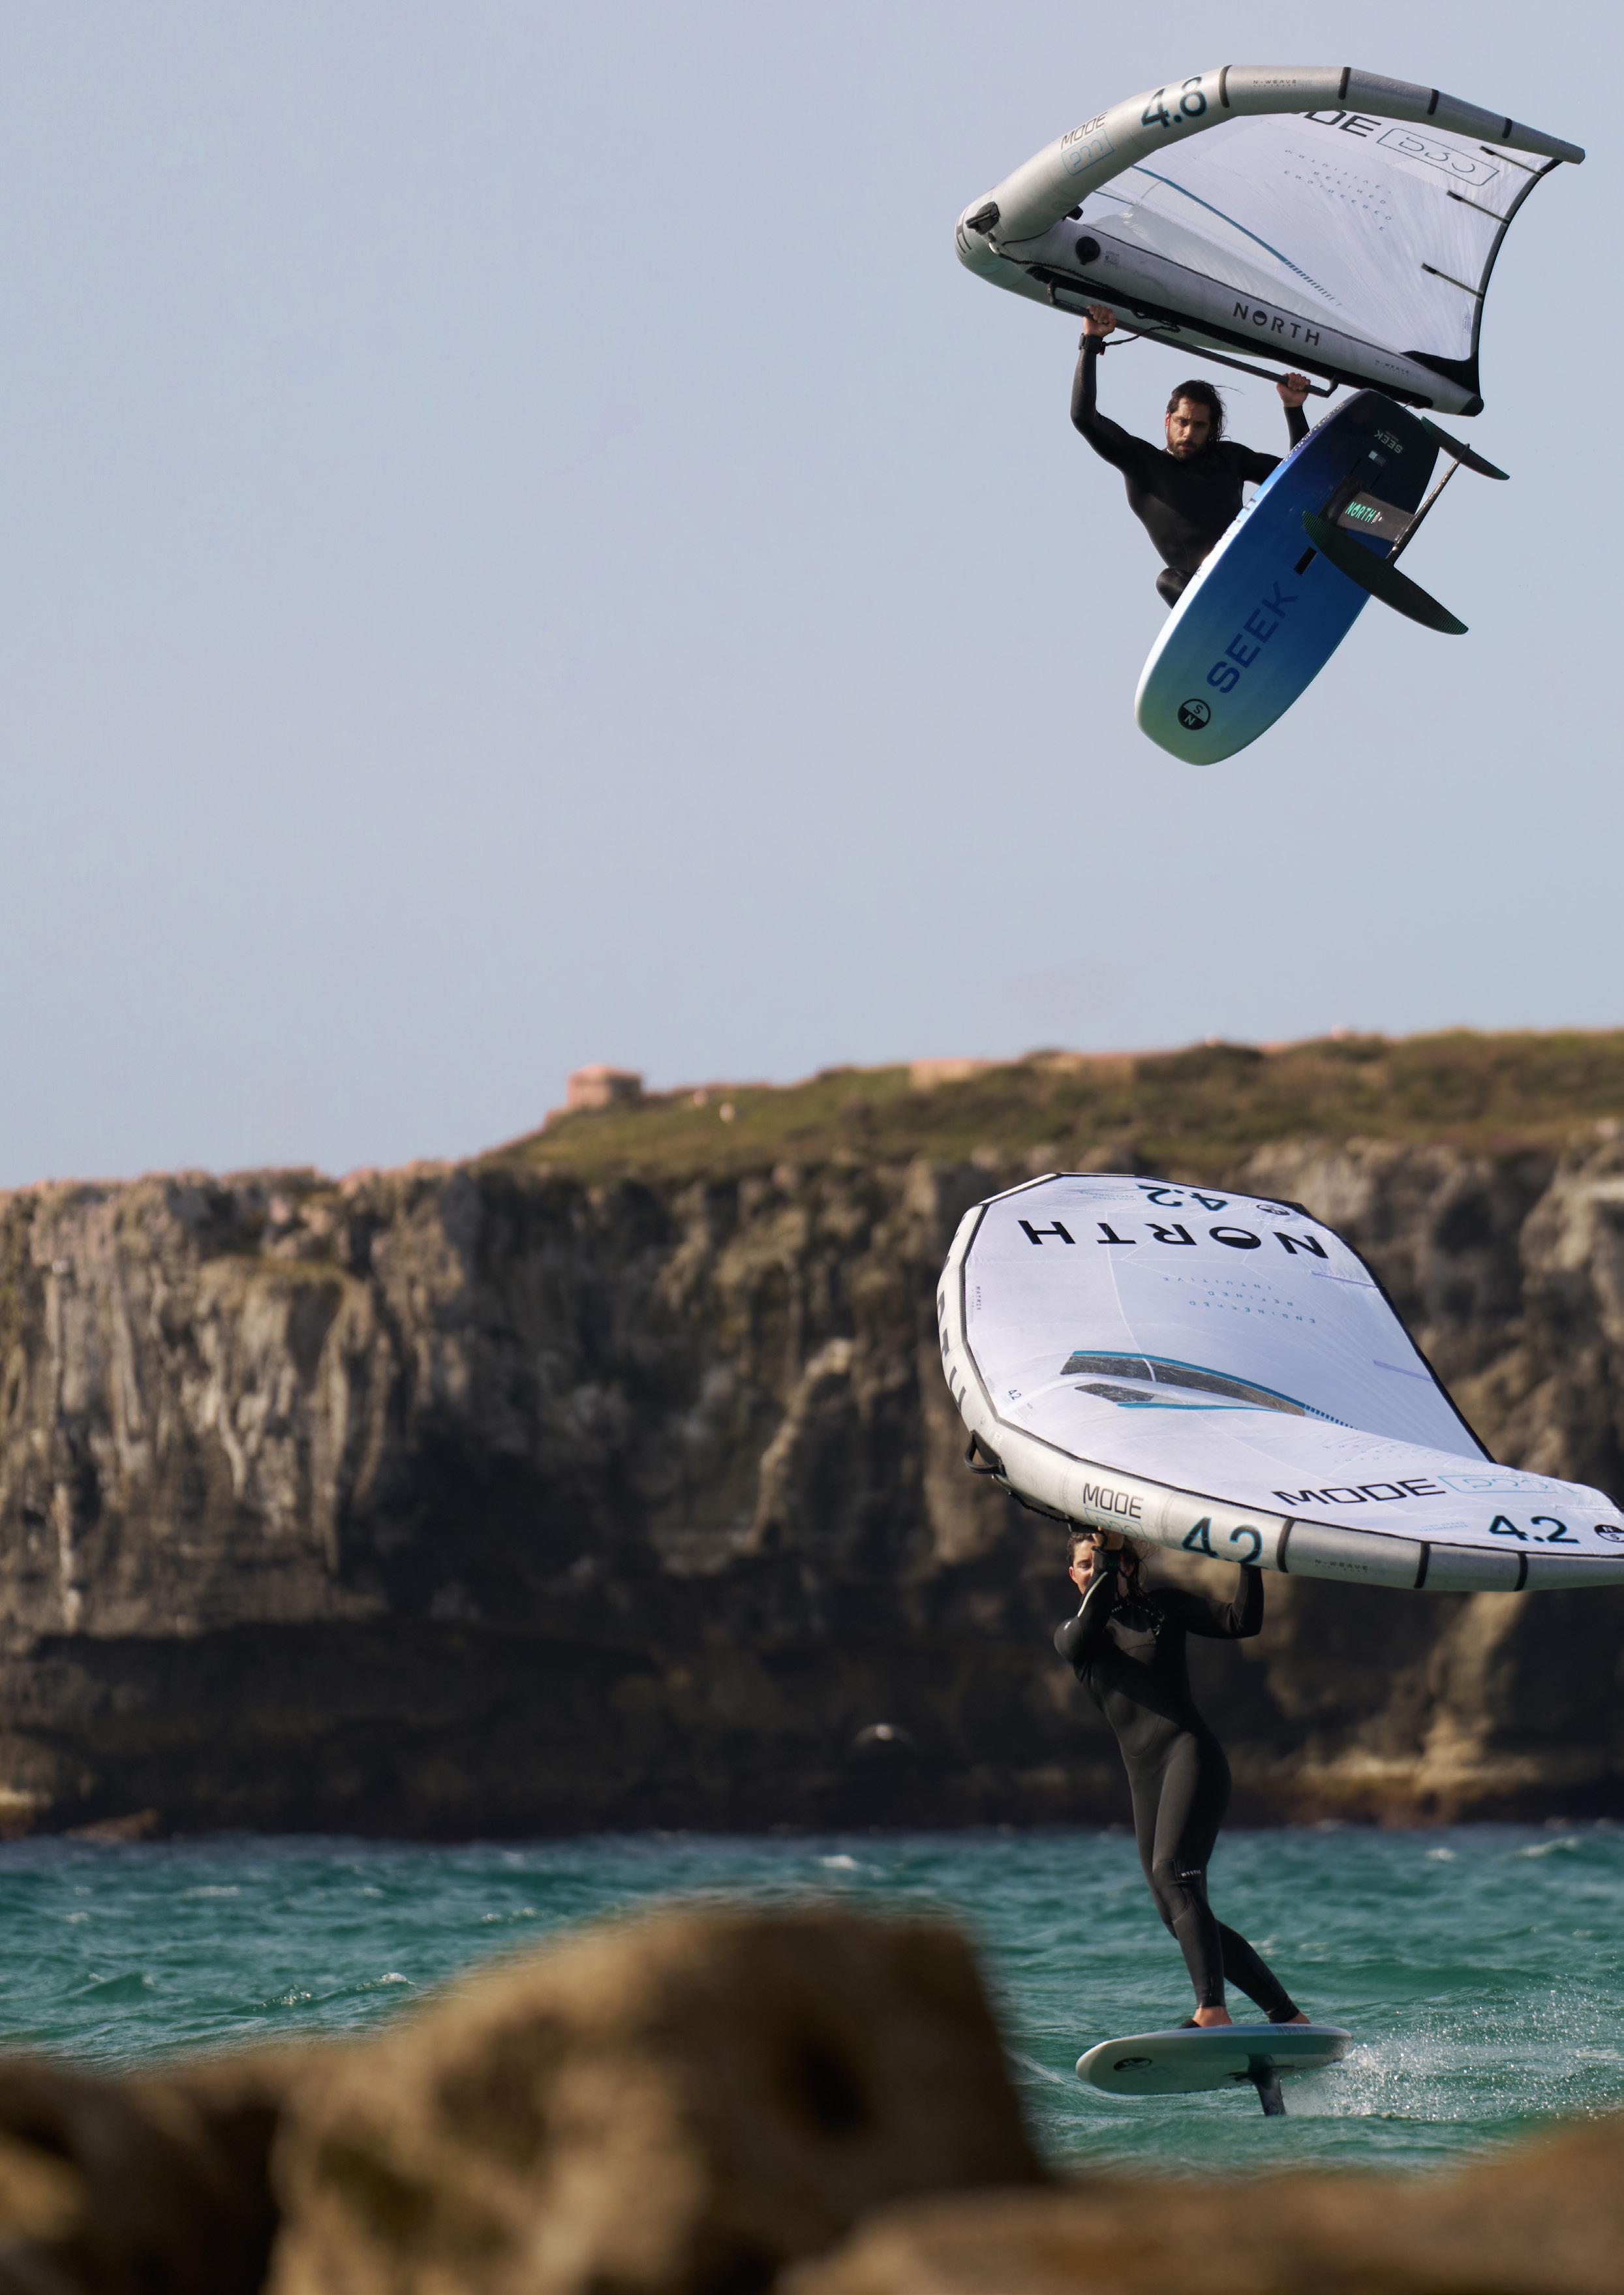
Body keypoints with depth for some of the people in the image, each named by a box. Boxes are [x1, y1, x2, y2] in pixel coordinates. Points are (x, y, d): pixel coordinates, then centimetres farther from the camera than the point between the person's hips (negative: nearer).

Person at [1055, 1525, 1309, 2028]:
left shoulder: (1163, 1606, 11)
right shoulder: (1069, 1635, 17)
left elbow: (1242, 1623, 3)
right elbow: (1088, 1631, -7)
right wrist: (1105, 1561, -12)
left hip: (1189, 1754, -5)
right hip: (1142, 1776, 5)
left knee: (1173, 1874, -27)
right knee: (1182, 1917, 2)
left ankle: (1213, 2012, -39)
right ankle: (1287, 2014, 11)